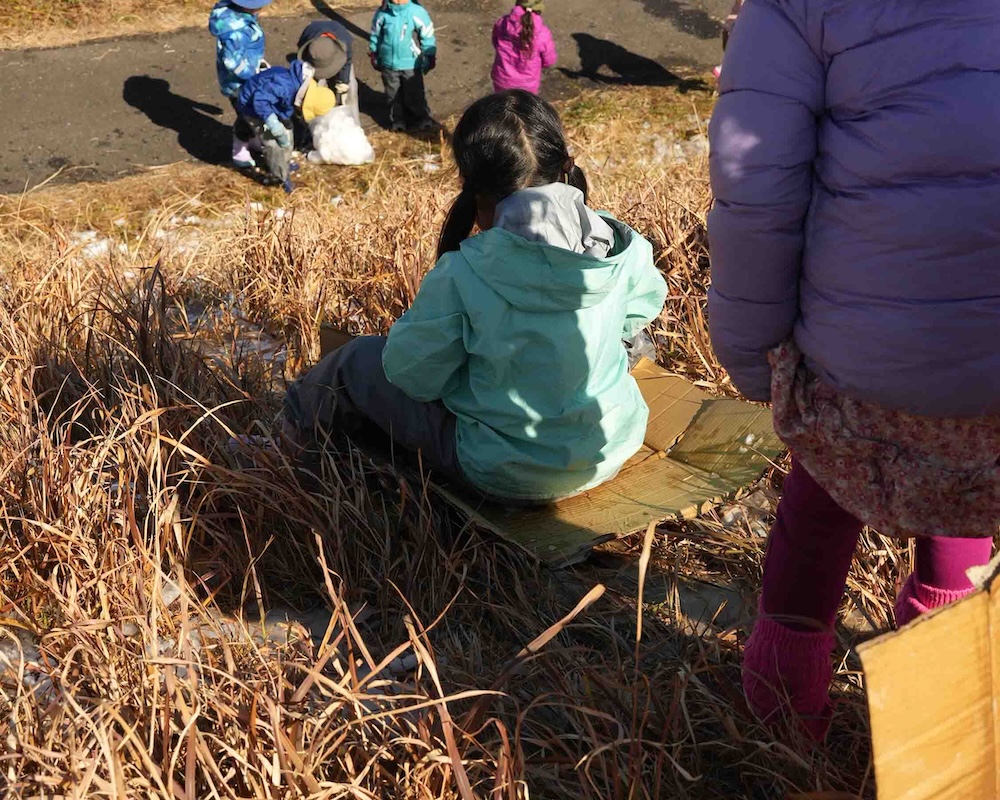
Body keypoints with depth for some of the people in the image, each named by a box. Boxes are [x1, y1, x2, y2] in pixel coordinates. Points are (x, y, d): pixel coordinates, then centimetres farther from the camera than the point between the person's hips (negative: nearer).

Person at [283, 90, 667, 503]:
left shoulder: (461, 275, -26)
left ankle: (304, 417, 47)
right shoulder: (624, 248, -14)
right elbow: (645, 306, 7)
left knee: (361, 358, 16)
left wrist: (410, 327, 7)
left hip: (506, 476, -5)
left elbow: (412, 373, -14)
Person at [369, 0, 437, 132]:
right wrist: (373, 55, 13)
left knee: (415, 94, 9)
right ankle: (398, 120, 36)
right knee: (393, 95, 17)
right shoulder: (382, 12, -11)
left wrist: (429, 59, -2)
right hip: (389, 64, 3)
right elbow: (375, 34, 6)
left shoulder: (417, 12, -18)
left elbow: (427, 36, -7)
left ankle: (422, 118, 31)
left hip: (411, 64, -2)